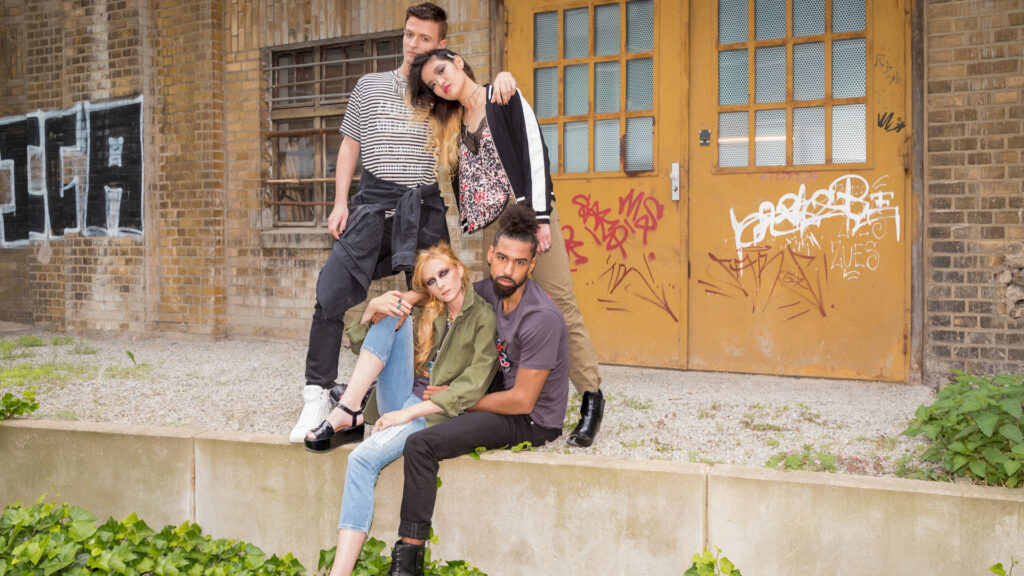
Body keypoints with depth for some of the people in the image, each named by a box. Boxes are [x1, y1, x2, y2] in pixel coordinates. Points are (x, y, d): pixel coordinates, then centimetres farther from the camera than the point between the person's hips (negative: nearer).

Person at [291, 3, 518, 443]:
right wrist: (340, 202, 4)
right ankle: (318, 395, -3)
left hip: (425, 208, 0)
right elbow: (350, 145, 15)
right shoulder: (370, 86, 14)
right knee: (331, 294, -12)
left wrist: (503, 78, -7)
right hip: (373, 202, 0)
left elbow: (491, 106, 17)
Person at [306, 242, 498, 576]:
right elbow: (362, 345, 14)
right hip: (401, 402, 6)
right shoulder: (429, 317, 18)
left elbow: (474, 385, -13)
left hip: (438, 412, -6)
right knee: (394, 315, -12)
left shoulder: (484, 317, -1)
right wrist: (372, 309, -8)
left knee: (363, 459, -31)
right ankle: (348, 412, -22)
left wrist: (410, 412, -18)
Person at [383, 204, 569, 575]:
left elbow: (522, 401, -23)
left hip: (531, 420, -9)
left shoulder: (541, 318, -26)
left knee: (421, 446, -21)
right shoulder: (488, 291, -3)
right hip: (507, 389, 9)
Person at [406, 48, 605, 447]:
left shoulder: (505, 99, 2)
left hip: (527, 214, -5)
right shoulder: (453, 123, 19)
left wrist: (540, 216, -13)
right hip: (492, 225, 6)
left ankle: (592, 397, -3)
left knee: (559, 304, -9)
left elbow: (534, 153, -6)